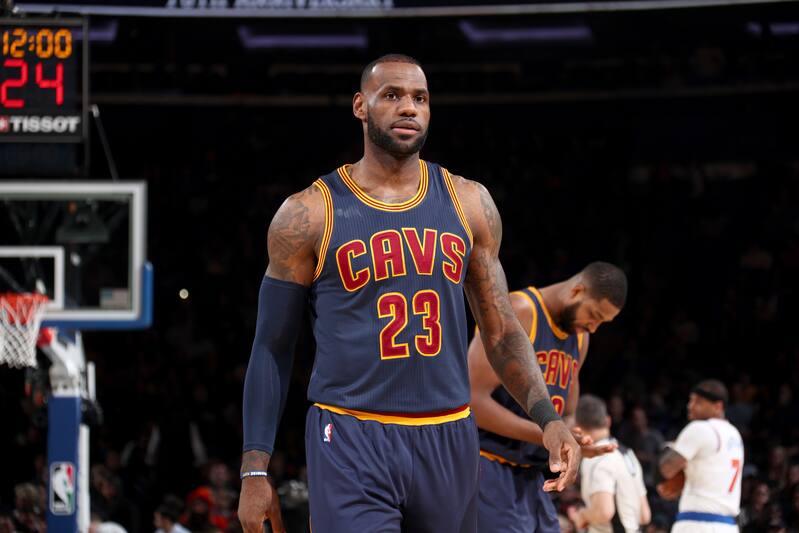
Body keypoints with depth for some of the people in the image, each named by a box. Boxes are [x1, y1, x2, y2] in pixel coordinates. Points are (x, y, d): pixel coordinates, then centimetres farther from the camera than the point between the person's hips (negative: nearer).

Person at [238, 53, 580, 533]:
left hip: (448, 440, 4)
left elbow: (501, 332, 13)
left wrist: (548, 419, -3)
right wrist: (255, 470, -4)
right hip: (351, 443, -4)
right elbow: (273, 348, 2)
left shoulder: (468, 204, 8)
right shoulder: (309, 215, -2)